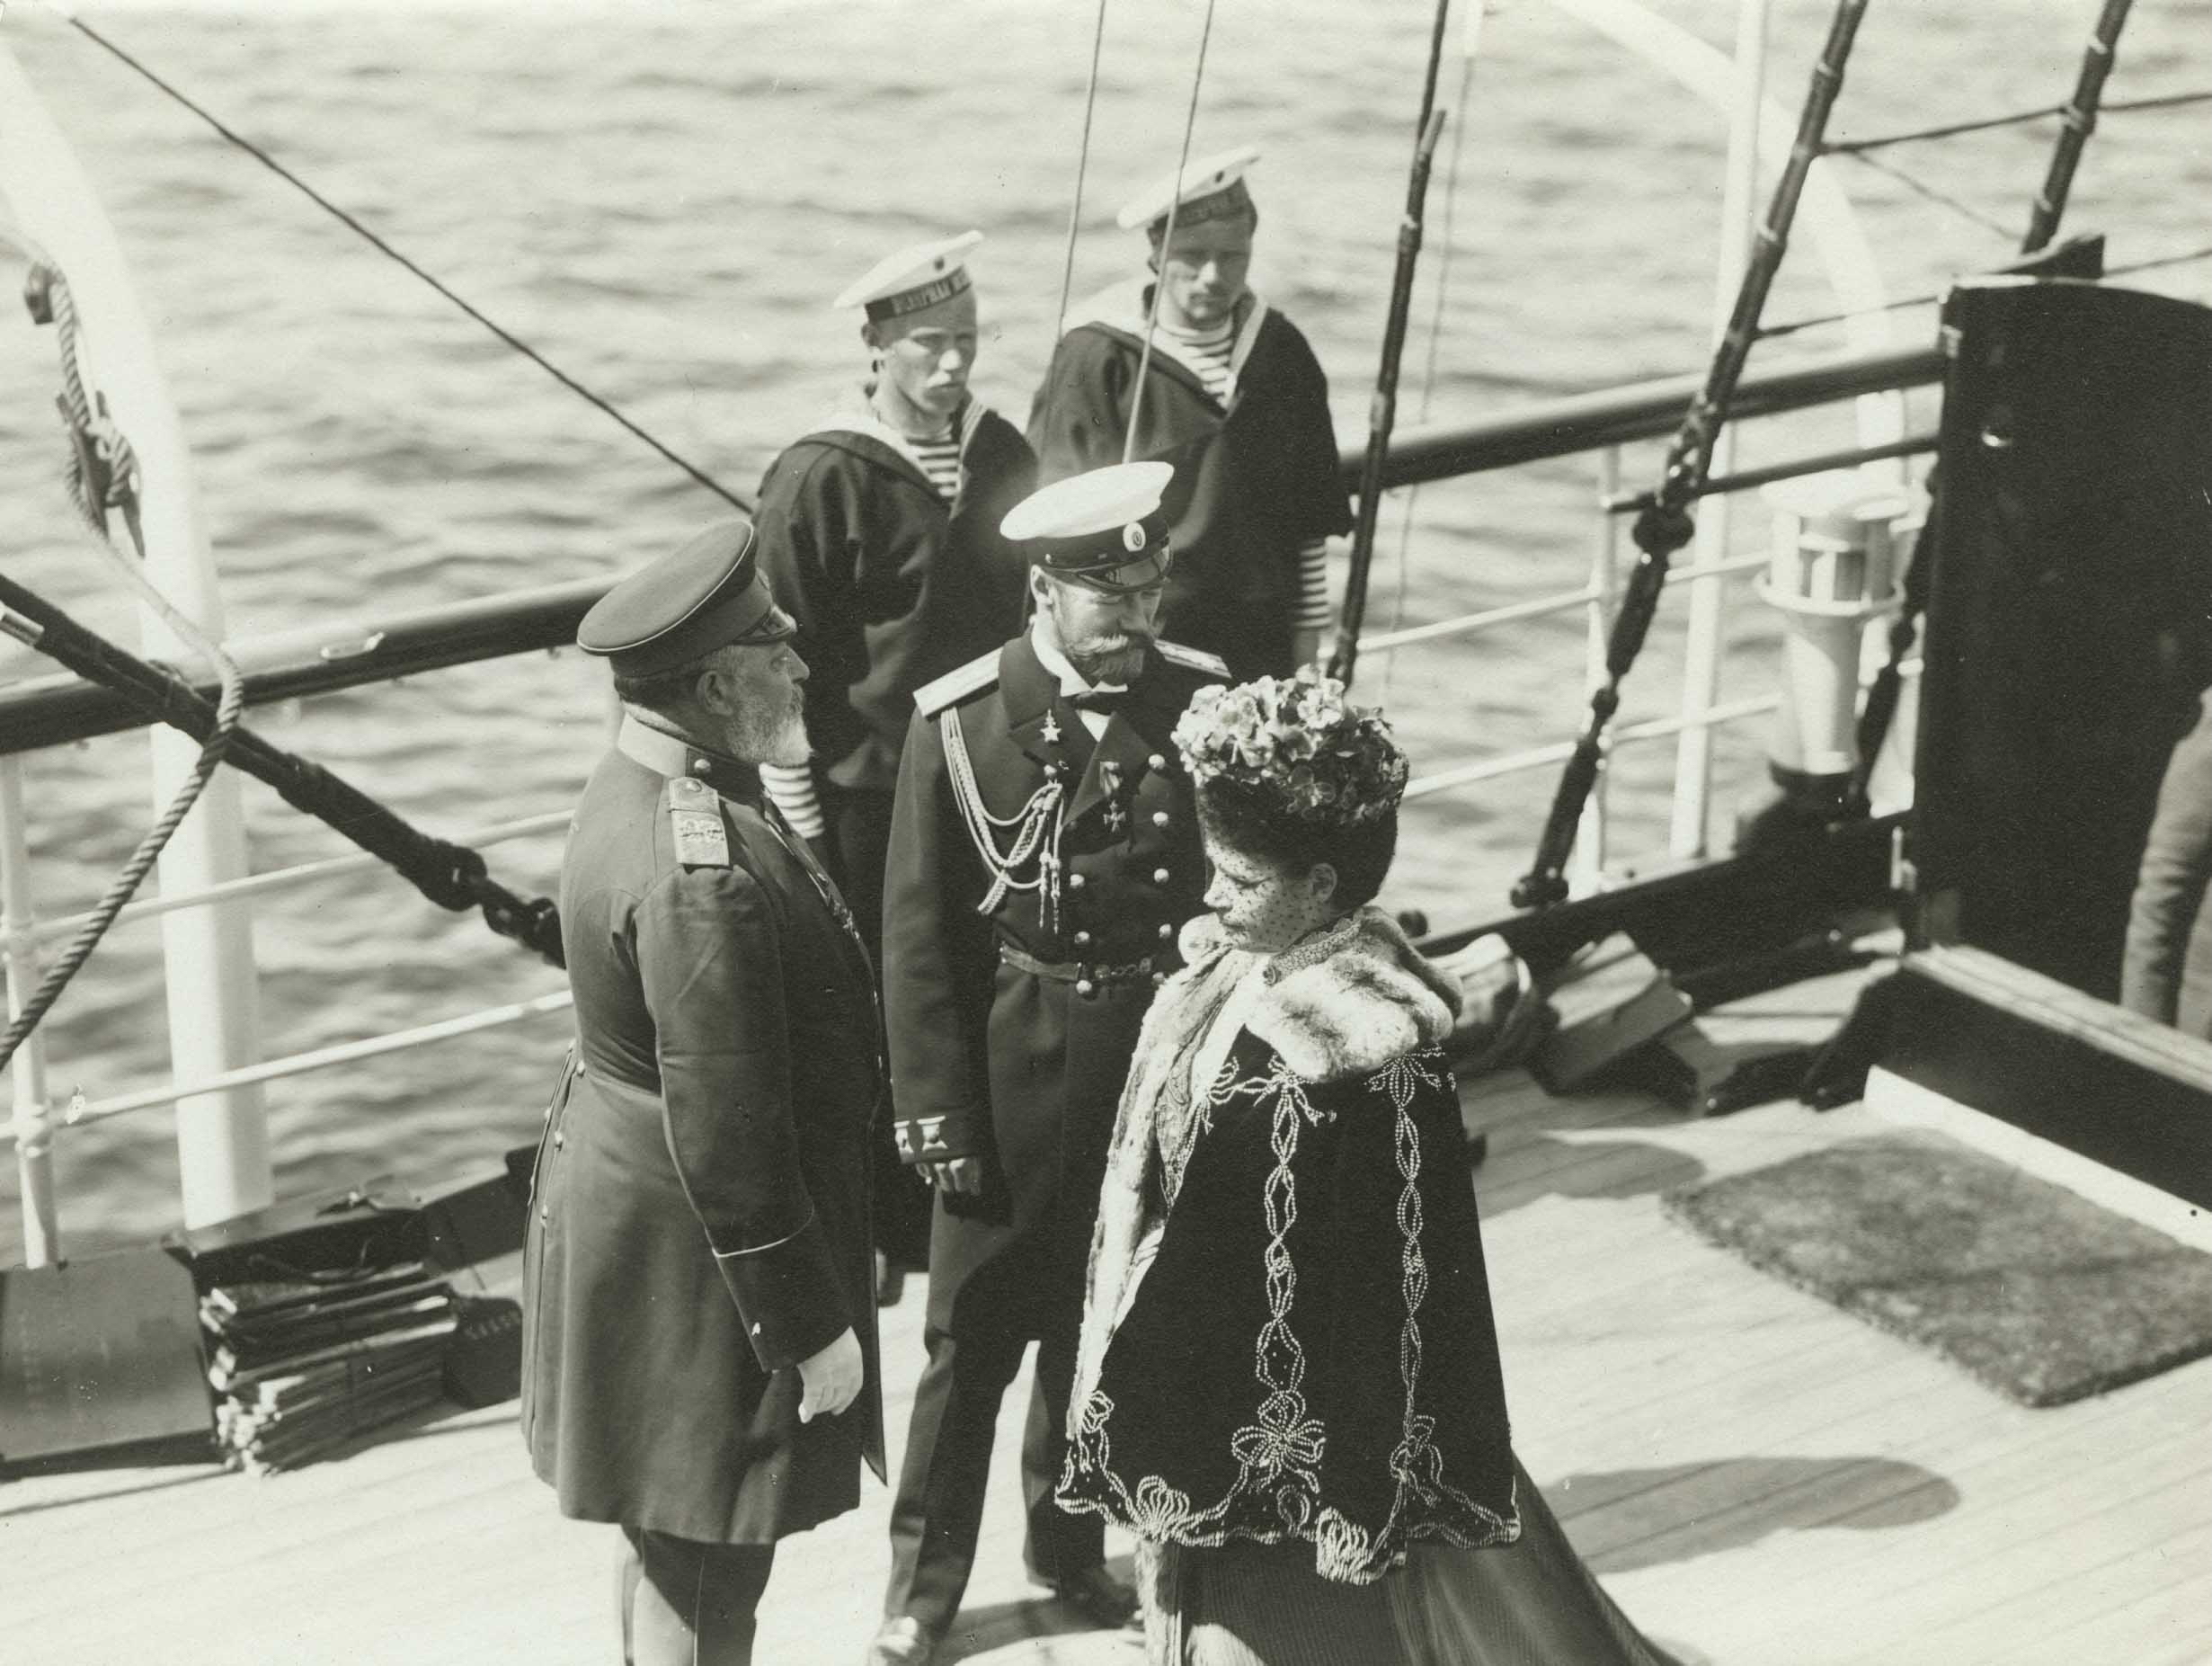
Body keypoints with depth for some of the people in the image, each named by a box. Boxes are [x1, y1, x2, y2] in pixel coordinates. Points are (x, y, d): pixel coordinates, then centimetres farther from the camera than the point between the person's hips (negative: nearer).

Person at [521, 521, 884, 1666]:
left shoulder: (651, 787, 2)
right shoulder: (700, 878, -31)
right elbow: (728, 1142, -28)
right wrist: (812, 1329, -18)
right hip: (692, 1256, -10)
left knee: (668, 1531, 26)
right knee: (702, 1565, 5)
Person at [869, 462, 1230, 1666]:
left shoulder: (1205, 706, -5)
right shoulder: (960, 721, -11)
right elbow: (918, 934, -7)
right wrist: (934, 1111, -9)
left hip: (1158, 1052, 3)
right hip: (1012, 1061, -2)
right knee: (972, 1332, 7)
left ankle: (1069, 1542, 36)